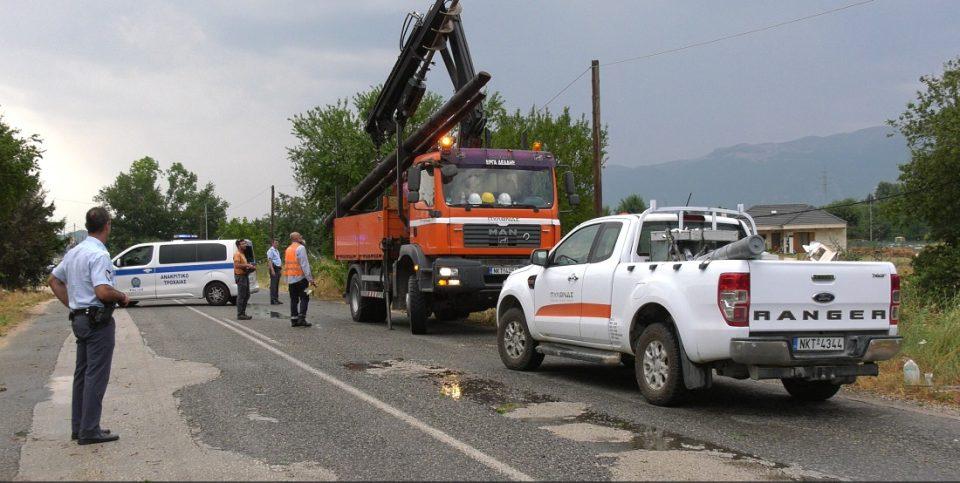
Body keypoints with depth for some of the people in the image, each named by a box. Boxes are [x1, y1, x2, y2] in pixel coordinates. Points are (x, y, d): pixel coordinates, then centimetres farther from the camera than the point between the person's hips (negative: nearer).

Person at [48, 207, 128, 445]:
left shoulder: (74, 252, 11)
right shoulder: (98, 254, -18)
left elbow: (54, 280, 21)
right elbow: (103, 292, -28)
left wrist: (72, 305, 18)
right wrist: (122, 297, -9)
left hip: (79, 318, 9)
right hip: (98, 320, -9)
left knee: (82, 374, 15)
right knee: (96, 376, -5)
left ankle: (78, 427, 21)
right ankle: (89, 430, -3)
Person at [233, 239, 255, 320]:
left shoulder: (243, 254, 20)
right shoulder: (237, 254, -12)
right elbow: (237, 265, -25)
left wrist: (250, 266, 13)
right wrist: (247, 265, -23)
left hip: (245, 275, 10)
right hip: (240, 276, -10)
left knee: (247, 295, 14)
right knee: (241, 296, -7)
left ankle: (243, 313, 21)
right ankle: (240, 315, -4)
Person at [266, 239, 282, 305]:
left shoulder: (277, 251, 19)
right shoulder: (270, 251, -8)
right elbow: (270, 261, -15)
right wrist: (272, 270, -22)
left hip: (278, 268, 9)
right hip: (274, 268, -9)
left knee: (277, 285, 11)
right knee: (273, 284, -8)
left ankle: (276, 299, 17)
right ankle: (273, 300, -7)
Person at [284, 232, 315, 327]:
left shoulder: (288, 249, 16)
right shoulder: (300, 248, -9)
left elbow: (286, 265, 17)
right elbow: (304, 264, -16)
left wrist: (287, 280, 19)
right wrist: (310, 278, -17)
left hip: (290, 279, 8)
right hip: (300, 278, -7)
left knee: (294, 299, 10)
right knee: (304, 298, -5)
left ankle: (294, 319, 8)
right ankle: (301, 318, -14)